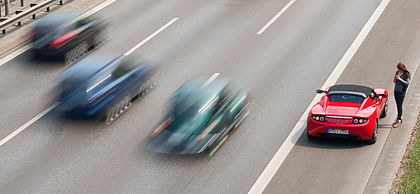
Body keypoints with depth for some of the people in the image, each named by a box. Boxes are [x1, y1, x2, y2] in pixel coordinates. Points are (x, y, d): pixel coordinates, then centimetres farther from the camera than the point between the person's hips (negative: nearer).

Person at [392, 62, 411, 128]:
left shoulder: (406, 74, -13)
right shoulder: (397, 72, 6)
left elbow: (407, 83, -15)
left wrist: (400, 79, -23)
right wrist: (395, 79, -9)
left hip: (401, 91, -6)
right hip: (396, 90, 6)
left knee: (399, 106, -5)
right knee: (398, 105, 11)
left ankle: (399, 121, -1)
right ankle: (400, 117, 23)